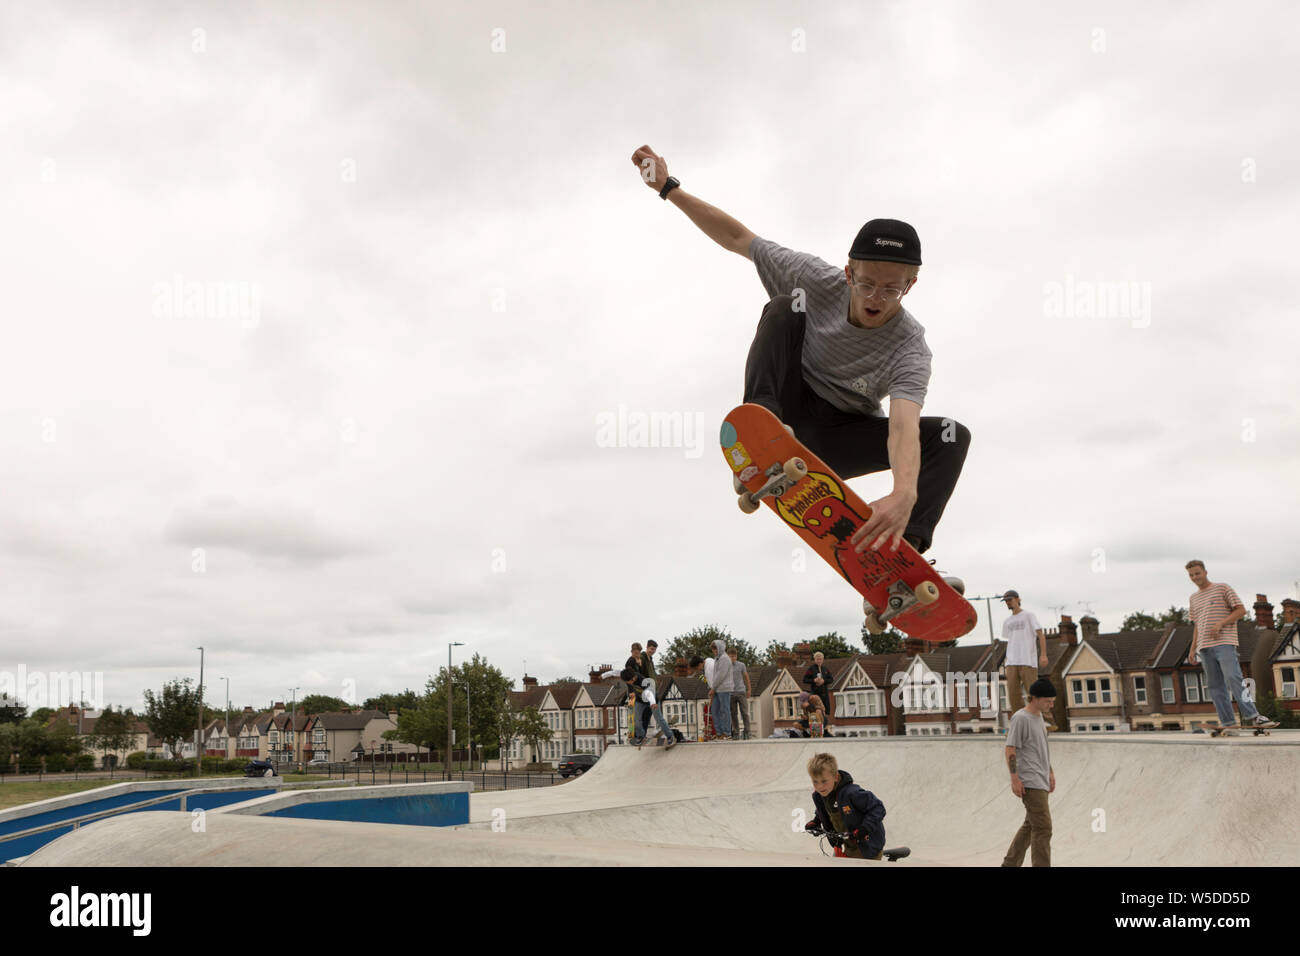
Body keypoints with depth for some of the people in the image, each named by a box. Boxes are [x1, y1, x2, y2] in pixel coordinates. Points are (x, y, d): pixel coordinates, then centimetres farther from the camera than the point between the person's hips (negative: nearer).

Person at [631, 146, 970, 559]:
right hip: (790, 410, 1)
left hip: (841, 439, 0)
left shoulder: (910, 349, -24)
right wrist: (669, 187, -10)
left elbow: (903, 426, -43)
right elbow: (737, 238, -8)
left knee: (953, 436, -23)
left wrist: (904, 494, -64)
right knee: (788, 303, -22)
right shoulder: (822, 282, -18)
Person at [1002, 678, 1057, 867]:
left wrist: (1050, 772, 21)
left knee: (1031, 825, 13)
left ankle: (1010, 864, 21)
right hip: (1030, 783, -9)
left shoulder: (1039, 716, 14)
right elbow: (1010, 749, -14)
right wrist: (1015, 779, -18)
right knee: (1043, 827, -10)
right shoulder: (1020, 718, -13)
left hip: (1041, 781, 9)